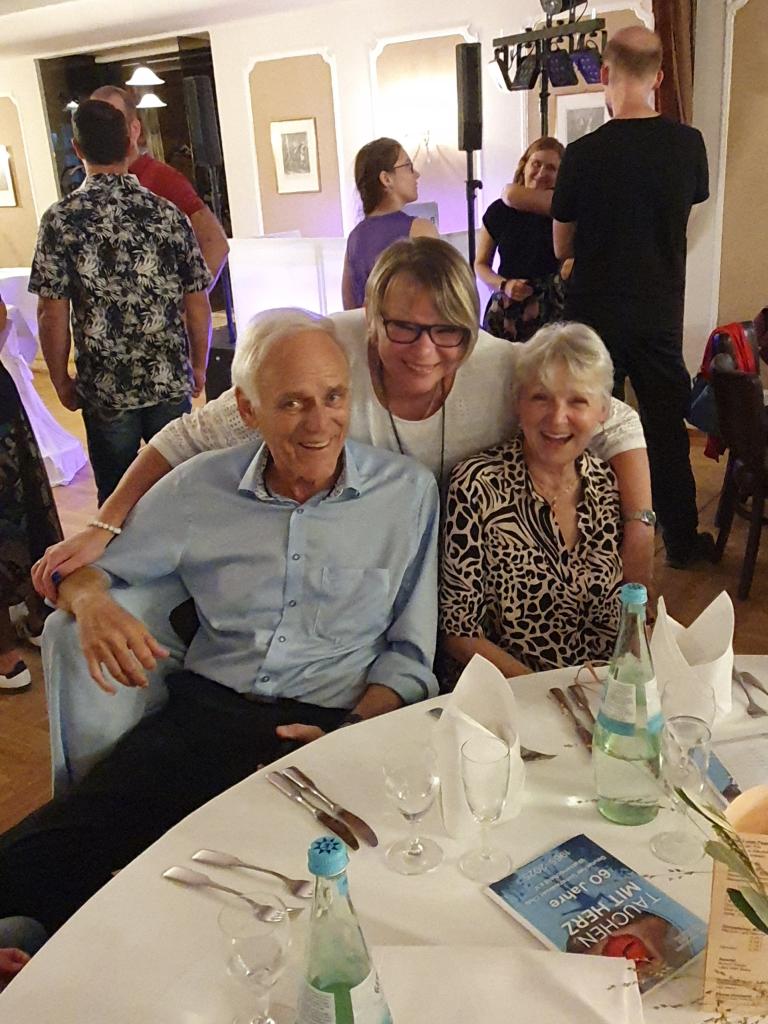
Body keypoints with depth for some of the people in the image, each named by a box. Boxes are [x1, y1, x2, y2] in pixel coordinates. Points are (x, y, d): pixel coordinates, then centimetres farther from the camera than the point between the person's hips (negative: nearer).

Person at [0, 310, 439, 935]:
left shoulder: (408, 491, 2)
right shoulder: (199, 489, 7)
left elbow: (410, 653, 6)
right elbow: (88, 568, 15)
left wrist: (354, 736, -11)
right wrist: (92, 603, -9)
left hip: (341, 725, -1)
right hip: (207, 713, 2)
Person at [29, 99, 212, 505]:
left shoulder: (60, 219, -9)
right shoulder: (168, 214, -4)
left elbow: (52, 314, -9)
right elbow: (197, 305, -2)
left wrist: (61, 380, 4)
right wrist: (198, 367, 12)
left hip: (104, 391, -1)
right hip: (171, 383, 1)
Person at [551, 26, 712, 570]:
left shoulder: (584, 154, -13)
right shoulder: (689, 144, -4)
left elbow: (562, 247, -2)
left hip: (596, 315, -2)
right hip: (661, 315, 2)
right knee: (666, 428, 13)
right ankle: (682, 541, 25)